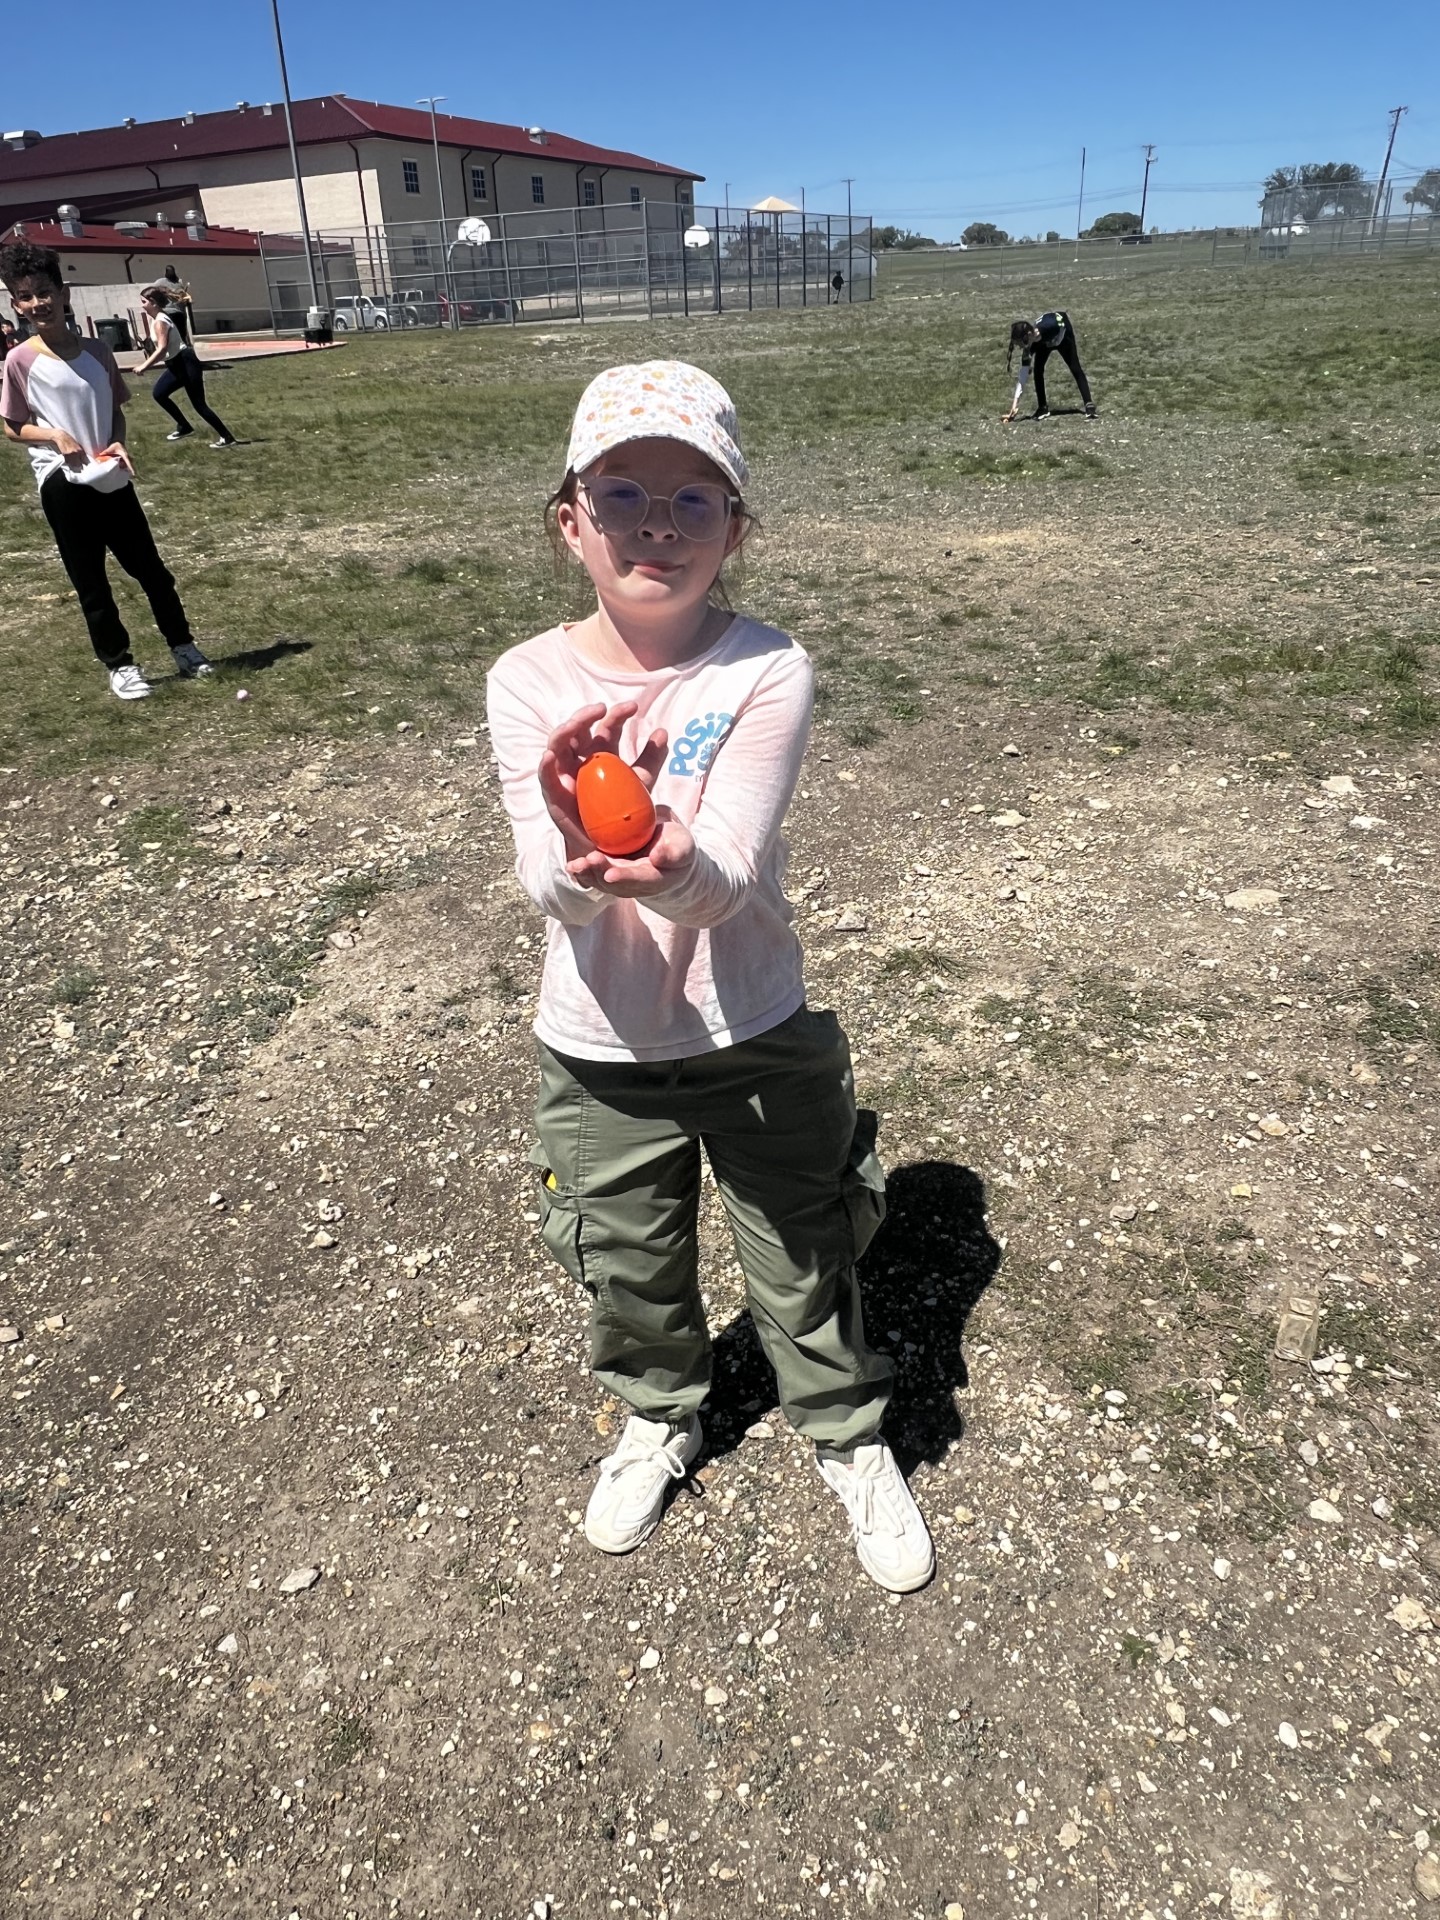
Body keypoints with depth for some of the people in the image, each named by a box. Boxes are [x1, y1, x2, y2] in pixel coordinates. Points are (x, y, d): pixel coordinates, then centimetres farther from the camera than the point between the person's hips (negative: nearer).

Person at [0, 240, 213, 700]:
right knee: (89, 582, 4)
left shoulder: (96, 351, 4)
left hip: (112, 479, 3)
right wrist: (55, 436, -17)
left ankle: (183, 645, 24)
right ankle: (118, 663, 15)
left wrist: (117, 442, -5)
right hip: (63, 485, -3)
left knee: (150, 567, 10)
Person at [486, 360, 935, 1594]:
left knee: (804, 1263, 16)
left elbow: (726, 881, -26)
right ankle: (660, 1417, 55)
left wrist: (668, 867, -50)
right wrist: (576, 848, -45)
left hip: (756, 1038, -2)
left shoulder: (768, 671, -17)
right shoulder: (530, 681, -11)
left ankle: (850, 1436, 46)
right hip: (599, 1051, 2)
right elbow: (548, 887, -21)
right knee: (629, 1269, 23)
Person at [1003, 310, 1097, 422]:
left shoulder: (1047, 327, -47)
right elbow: (1023, 376, -34)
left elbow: (1063, 324, -22)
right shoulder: (1029, 346, -35)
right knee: (1038, 370, -14)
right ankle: (1042, 408, -1)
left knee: (1075, 369, -7)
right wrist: (1015, 404, -39)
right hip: (1044, 342, 2)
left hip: (1062, 334, -2)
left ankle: (1089, 406, -7)